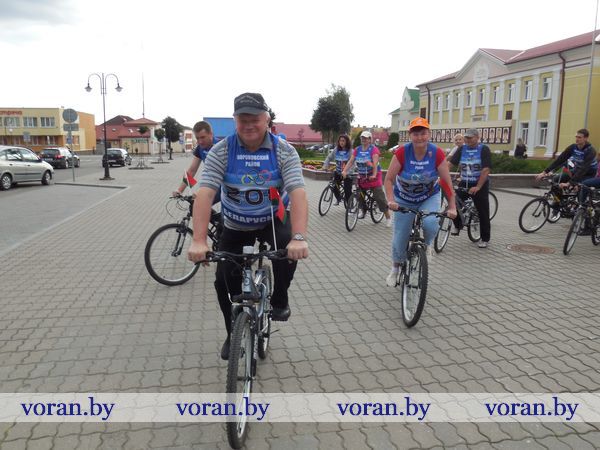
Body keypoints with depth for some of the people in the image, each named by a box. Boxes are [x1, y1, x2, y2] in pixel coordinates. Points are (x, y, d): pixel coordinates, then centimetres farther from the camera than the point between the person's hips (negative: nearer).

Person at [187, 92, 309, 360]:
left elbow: (297, 193, -31)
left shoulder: (284, 151, -18)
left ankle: (279, 300, -1)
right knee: (224, 282, -2)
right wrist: (198, 241, -41)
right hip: (235, 227, 2)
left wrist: (299, 237, -47)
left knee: (289, 247, -32)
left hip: (273, 221, -1)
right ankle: (234, 334, 27)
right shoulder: (220, 152, -17)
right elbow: (204, 194, -28)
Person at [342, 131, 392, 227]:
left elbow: (375, 163, -22)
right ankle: (363, 210, 41)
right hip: (362, 176, 6)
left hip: (373, 176, -5)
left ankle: (388, 217, 0)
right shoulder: (357, 149, 4)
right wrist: (344, 171, -16)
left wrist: (374, 175, -35)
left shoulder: (374, 149, -11)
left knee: (379, 197, -8)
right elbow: (350, 161, -2)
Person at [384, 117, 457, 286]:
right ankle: (395, 269, 29)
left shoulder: (437, 153, -20)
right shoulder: (402, 152, -22)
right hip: (404, 199, 0)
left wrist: (452, 207, -22)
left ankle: (426, 245, 7)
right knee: (400, 237, 2)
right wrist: (391, 200, -32)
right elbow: (389, 179, -18)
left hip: (429, 197, 0)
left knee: (430, 223, -30)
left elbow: (447, 182, -16)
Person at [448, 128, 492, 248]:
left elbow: (486, 170, -16)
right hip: (464, 183, 3)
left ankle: (485, 238, 16)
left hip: (480, 185, -3)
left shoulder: (484, 149, -9)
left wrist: (478, 187, -22)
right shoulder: (462, 149, 3)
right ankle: (457, 225, 19)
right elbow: (449, 163, -4)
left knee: (483, 212, 2)